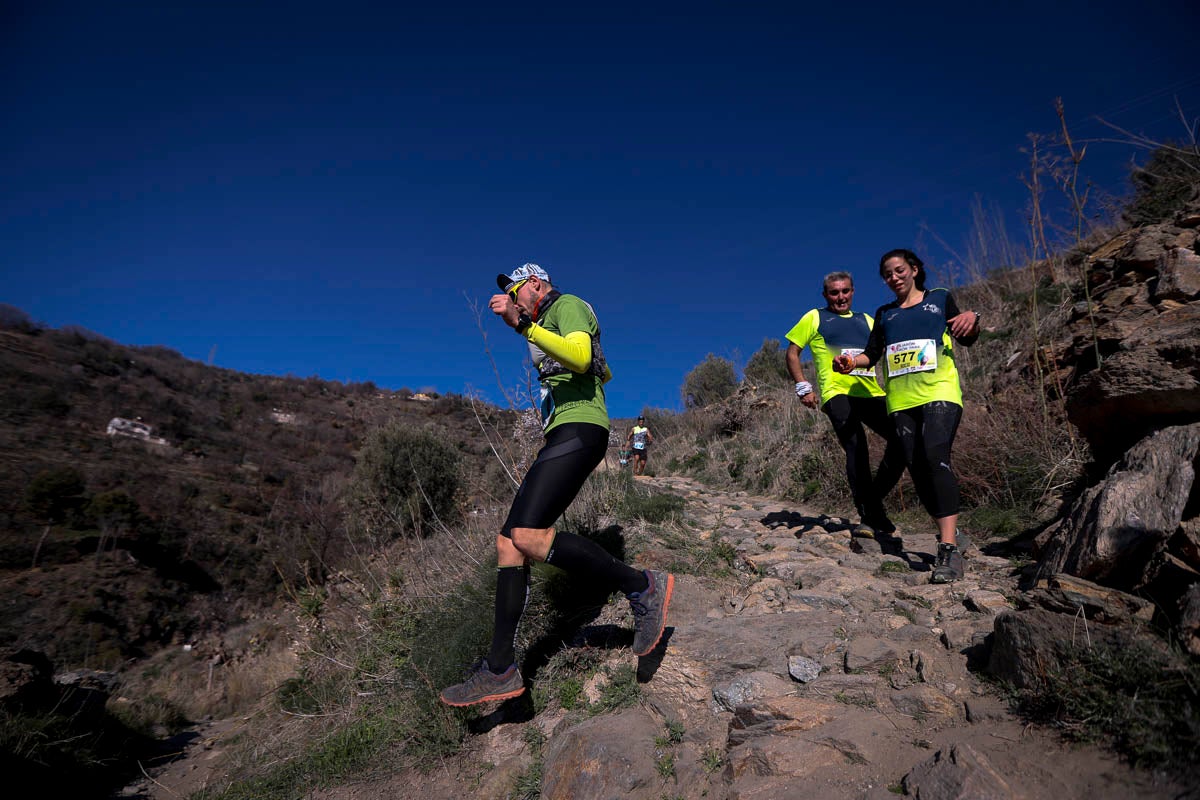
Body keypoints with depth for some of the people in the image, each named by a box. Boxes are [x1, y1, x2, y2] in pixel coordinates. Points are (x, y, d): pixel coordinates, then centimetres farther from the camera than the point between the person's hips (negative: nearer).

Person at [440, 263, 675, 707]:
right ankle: (500, 669, 1)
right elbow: (602, 371, 43)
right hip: (562, 436, 10)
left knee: (527, 535, -27)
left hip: (578, 429, -10)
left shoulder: (569, 305, 2)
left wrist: (523, 324, -22)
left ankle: (642, 585, -16)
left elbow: (580, 357, -21)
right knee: (508, 540, -1)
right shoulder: (549, 325, 30)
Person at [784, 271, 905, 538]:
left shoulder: (866, 320, 25)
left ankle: (874, 499, 7)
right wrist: (803, 387, 0)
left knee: (902, 438, -10)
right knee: (856, 448, -18)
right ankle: (868, 516, -11)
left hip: (871, 393, 5)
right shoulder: (814, 318, 14)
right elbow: (792, 353, 11)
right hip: (837, 393, -4)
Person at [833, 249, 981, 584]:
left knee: (936, 456, -24)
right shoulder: (885, 313, 22)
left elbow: (967, 340, 14)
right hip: (901, 399, 4)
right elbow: (872, 354, 16)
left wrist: (972, 318, -9)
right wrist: (850, 362, -5)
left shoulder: (940, 298, 16)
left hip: (939, 392, -4)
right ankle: (948, 534, 13)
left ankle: (949, 549, -28)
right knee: (917, 468, -1)